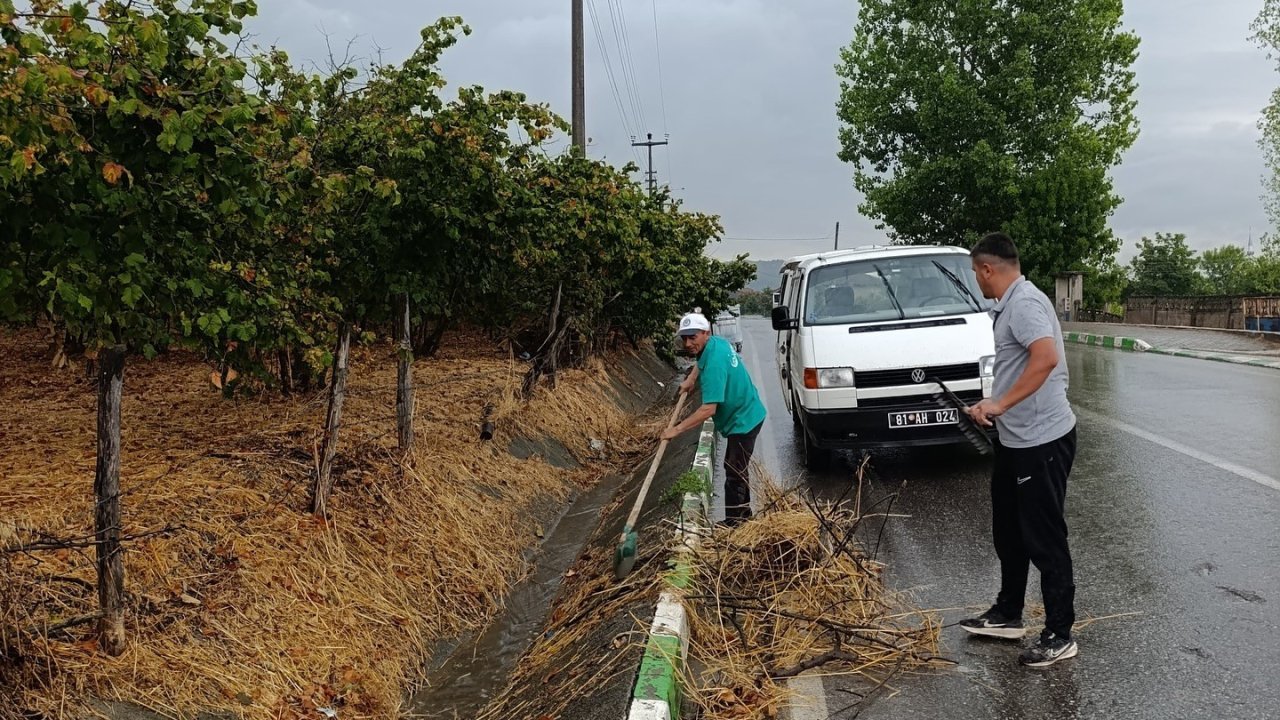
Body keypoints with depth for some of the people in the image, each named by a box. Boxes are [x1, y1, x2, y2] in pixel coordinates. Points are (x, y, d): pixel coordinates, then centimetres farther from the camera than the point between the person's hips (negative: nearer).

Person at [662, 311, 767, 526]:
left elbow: (708, 409, -35)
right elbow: (701, 361, 28)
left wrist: (676, 429, -31)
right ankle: (743, 514, 34)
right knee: (736, 469, 21)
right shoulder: (717, 343, -1)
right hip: (745, 416, 11)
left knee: (734, 475, -7)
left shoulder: (715, 363, -30)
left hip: (743, 421, -11)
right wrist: (691, 379, 16)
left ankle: (733, 523, -1)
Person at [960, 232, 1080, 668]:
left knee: (1044, 538, -1)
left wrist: (1000, 404, -29)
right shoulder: (1009, 304, 13)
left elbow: (1046, 357, -33)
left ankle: (1059, 636, 11)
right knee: (1008, 531, 19)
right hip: (1015, 438, 11)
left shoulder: (1024, 302, -19)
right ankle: (1007, 615, 33)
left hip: (1042, 440, -11)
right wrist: (995, 408, 20)